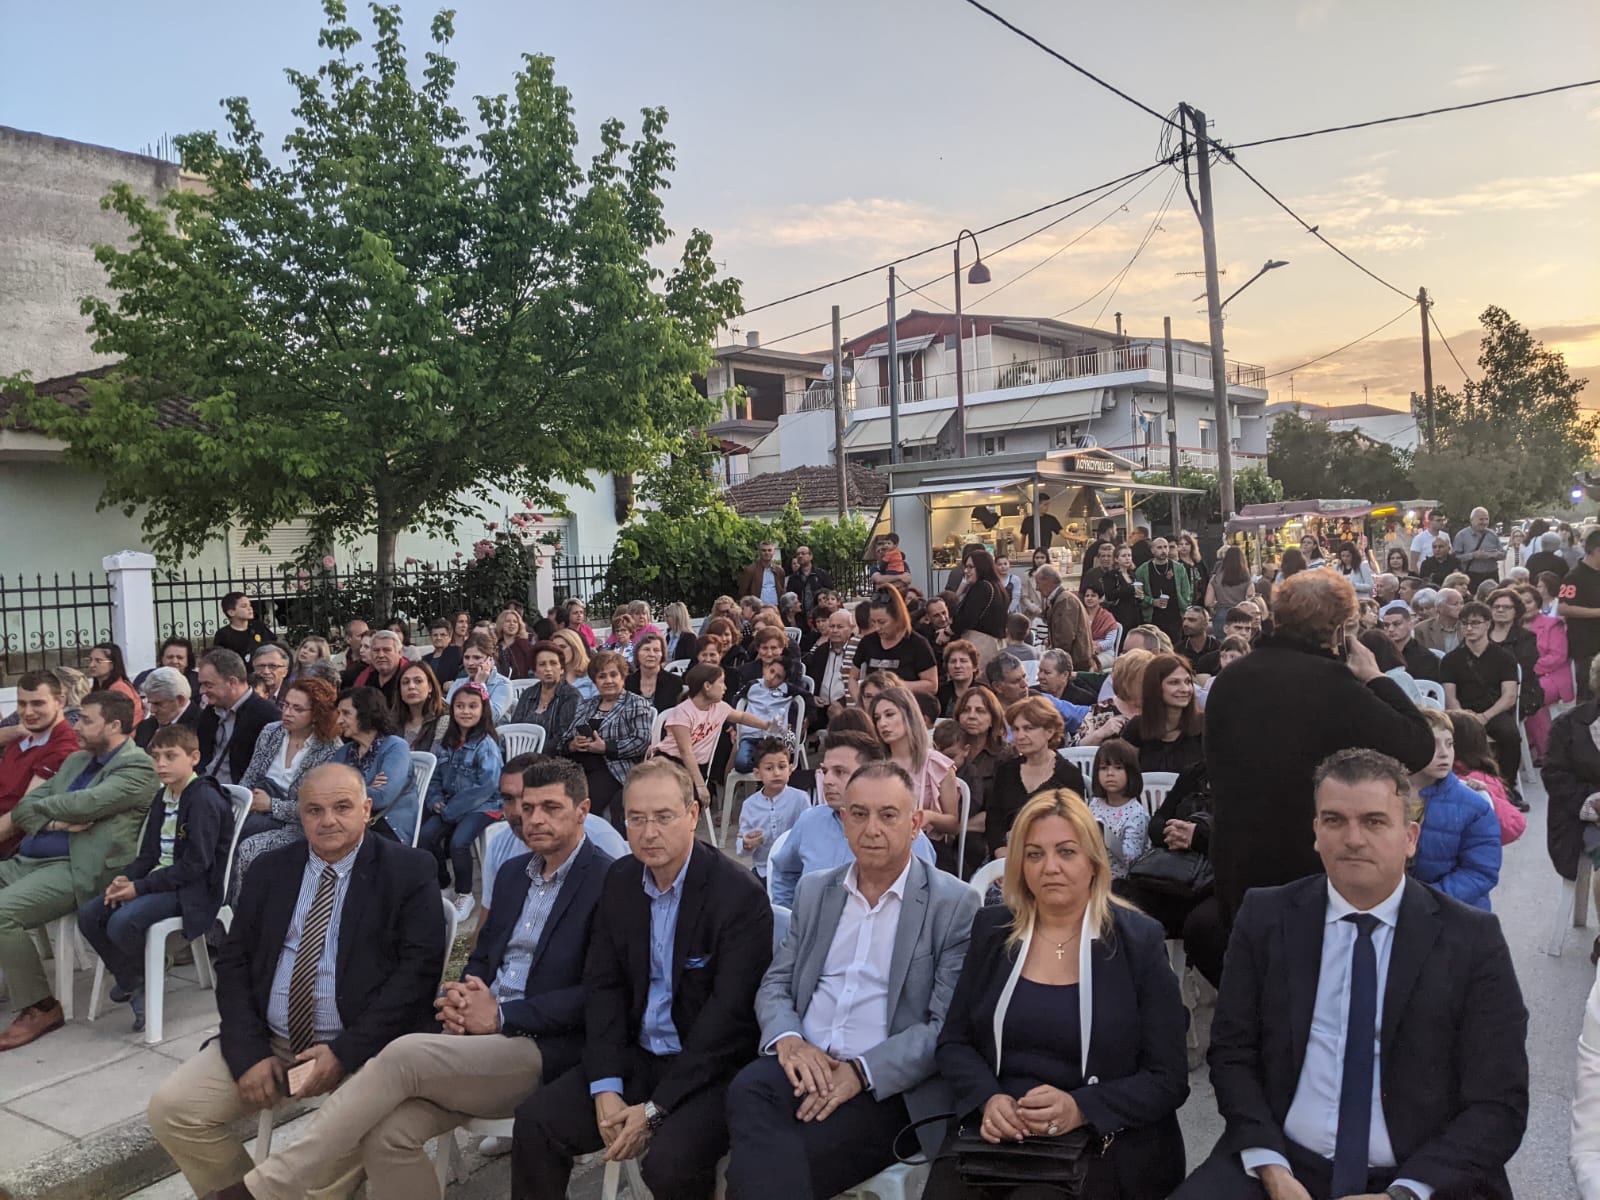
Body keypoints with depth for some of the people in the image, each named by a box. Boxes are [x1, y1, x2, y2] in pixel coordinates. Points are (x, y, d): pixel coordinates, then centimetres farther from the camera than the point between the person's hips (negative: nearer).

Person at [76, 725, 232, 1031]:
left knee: (122, 923, -27)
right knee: (89, 915, -5)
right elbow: (150, 853, 16)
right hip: (161, 879, 9)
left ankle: (138, 981, 4)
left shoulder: (205, 800, -16)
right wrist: (126, 878, -5)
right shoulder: (162, 797, 14)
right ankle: (130, 983, 8)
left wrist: (141, 887, -19)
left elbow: (195, 865, -20)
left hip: (193, 889, -9)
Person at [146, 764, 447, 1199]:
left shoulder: (408, 870, -4)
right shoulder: (270, 869, 10)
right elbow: (233, 961, 8)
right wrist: (249, 1051, -7)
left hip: (361, 1047, -5)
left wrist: (346, 1052, -18)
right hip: (267, 1041, 5)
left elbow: (419, 968, -11)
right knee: (171, 1108, -10)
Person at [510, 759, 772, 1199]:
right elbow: (603, 986, 4)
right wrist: (606, 1087, -9)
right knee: (535, 1121, -10)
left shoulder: (739, 894, -18)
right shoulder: (620, 880, 2)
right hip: (635, 1058, 6)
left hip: (711, 1068, -5)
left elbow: (730, 1015, -19)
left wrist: (655, 1110, -19)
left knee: (669, 1160, -29)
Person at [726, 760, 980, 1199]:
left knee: (769, 1160, -30)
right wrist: (789, 1040, -9)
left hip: (889, 1085, -4)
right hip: (804, 1066, 5)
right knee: (749, 1089, -31)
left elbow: (947, 1026, -7)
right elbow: (775, 985, 13)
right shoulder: (814, 891, 14)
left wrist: (862, 1071, -19)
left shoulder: (955, 905, -2)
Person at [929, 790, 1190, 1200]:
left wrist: (1080, 1109, -20)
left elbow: (1169, 1079, -4)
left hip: (1104, 1142, -3)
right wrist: (988, 1099, -12)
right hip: (997, 1132, 3)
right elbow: (954, 1041, 9)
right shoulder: (992, 929, 6)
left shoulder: (1139, 941, -3)